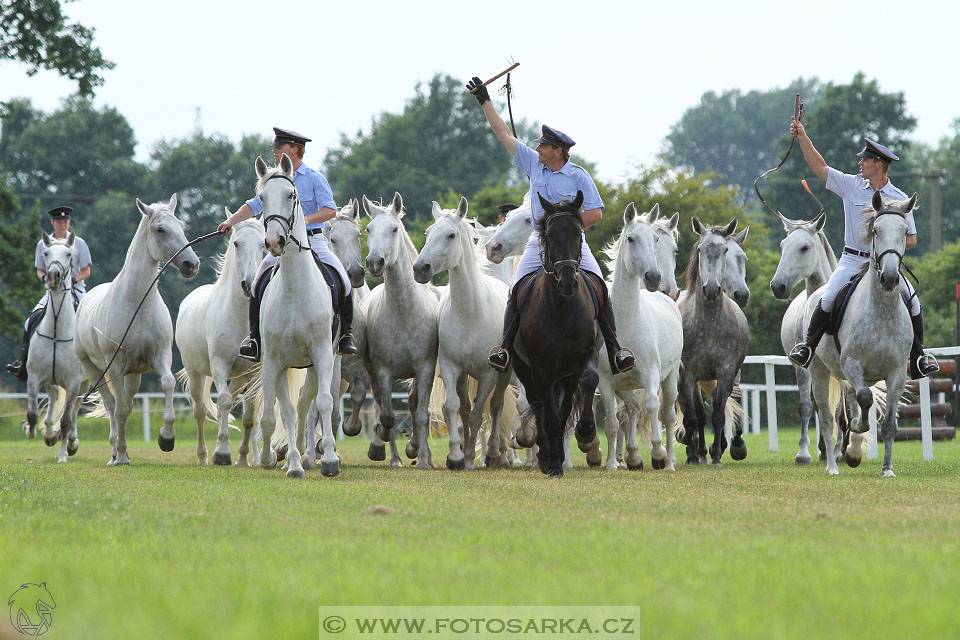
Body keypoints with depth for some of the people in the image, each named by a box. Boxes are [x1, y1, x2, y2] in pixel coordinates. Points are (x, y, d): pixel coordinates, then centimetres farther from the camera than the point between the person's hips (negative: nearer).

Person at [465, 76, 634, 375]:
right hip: (540, 242, 3)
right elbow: (504, 134, 12)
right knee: (517, 293, -12)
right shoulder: (534, 164, 7)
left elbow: (595, 213, -8)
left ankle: (614, 350, -14)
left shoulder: (579, 176, -4)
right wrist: (485, 101, 13)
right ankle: (505, 348, -13)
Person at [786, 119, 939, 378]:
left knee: (913, 302, -12)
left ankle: (918, 357, -2)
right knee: (828, 299, -20)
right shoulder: (852, 185, 5)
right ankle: (807, 347, -8)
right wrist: (802, 137, 2)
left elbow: (911, 239, 2)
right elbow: (820, 167, 8)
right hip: (852, 260, 0)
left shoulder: (899, 199, 0)